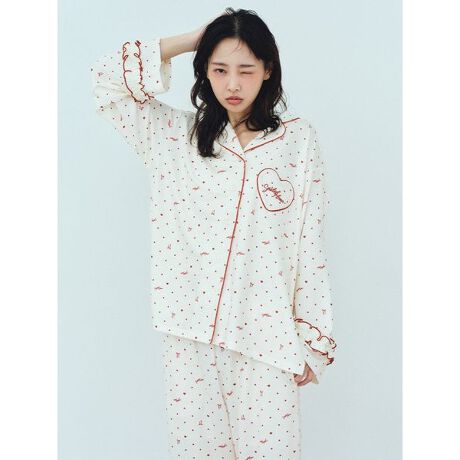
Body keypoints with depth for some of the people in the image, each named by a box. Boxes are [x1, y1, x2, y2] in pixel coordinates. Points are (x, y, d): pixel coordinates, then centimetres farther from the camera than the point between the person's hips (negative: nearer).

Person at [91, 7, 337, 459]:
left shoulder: (298, 139, 0)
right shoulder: (176, 134, 5)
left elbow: (311, 246, 0)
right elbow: (105, 78, -1)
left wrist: (313, 338, 0)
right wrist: (191, 40, -1)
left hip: (266, 333, -1)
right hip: (189, 329, 2)